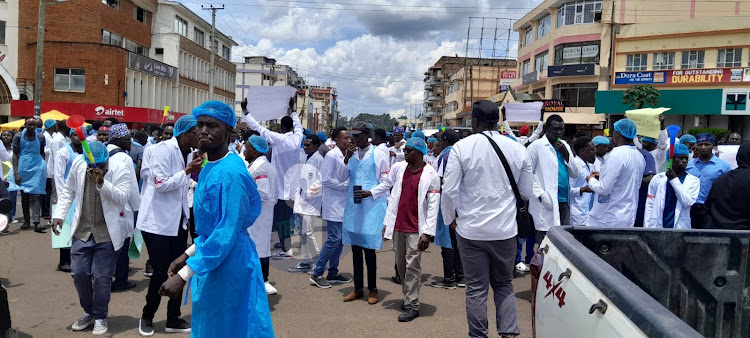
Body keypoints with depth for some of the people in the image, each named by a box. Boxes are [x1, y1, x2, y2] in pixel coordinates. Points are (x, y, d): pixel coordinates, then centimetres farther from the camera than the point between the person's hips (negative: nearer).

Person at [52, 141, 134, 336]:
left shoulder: (121, 170, -13)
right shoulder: (78, 164, -2)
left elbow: (122, 197, -22)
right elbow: (68, 191, 11)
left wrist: (102, 182, -34)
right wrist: (59, 215, 4)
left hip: (107, 233, -4)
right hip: (82, 231, 4)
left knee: (101, 277, -2)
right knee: (79, 274, 6)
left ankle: (100, 317, 18)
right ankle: (89, 312, 29)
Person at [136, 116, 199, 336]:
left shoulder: (188, 153, 6)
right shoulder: (163, 149, -17)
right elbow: (161, 184, -24)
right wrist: (188, 171, -21)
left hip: (178, 220, 7)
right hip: (158, 221, -7)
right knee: (161, 271, -1)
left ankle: (173, 319, 22)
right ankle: (147, 316, 22)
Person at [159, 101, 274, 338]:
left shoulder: (231, 173, -22)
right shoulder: (209, 168, 8)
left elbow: (227, 233, -27)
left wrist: (184, 274, -26)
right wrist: (187, 255, 15)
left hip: (228, 263, -9)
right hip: (210, 259, 10)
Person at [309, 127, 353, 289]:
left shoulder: (348, 155, 8)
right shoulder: (331, 156, -12)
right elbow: (325, 180, -16)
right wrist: (345, 184, -12)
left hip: (344, 202, 8)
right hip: (334, 202, -8)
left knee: (339, 239, 11)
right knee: (334, 238, -9)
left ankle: (333, 273, 23)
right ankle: (317, 274, 3)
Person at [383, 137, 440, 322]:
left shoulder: (430, 175, -7)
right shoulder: (402, 171, 11)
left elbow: (433, 206, -10)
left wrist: (427, 232, -15)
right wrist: (387, 223, 10)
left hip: (415, 229, -6)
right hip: (398, 227, 6)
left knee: (412, 267, -5)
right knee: (401, 265, 11)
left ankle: (412, 305, 3)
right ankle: (408, 297, 26)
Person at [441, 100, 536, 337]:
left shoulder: (461, 147, -10)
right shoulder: (518, 149, -2)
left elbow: (449, 190, -11)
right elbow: (527, 192, 6)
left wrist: (450, 218, 6)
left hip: (471, 229, -2)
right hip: (505, 229, 2)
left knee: (476, 289, 8)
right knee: (504, 285, 18)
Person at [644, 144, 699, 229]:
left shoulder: (693, 181, 6)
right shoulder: (658, 178, 7)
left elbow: (687, 202, -8)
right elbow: (649, 205, 7)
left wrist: (674, 180, -8)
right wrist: (646, 228, 1)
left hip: (680, 226, -1)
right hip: (657, 226, 1)